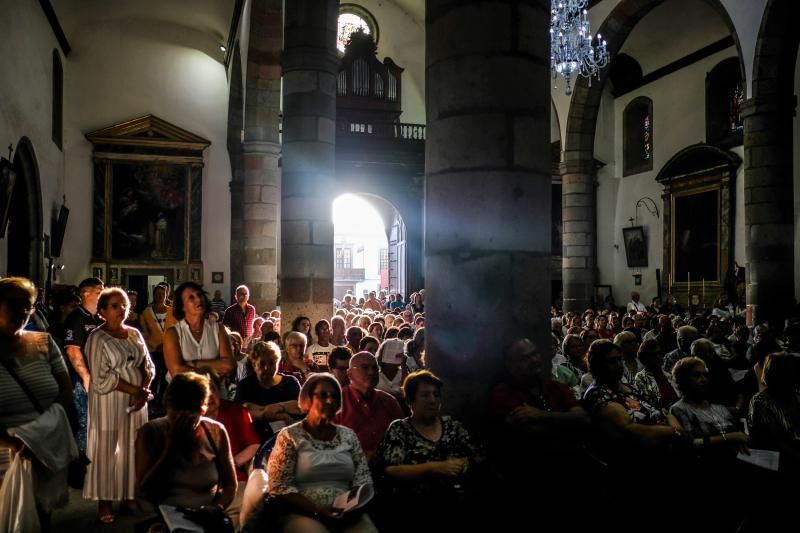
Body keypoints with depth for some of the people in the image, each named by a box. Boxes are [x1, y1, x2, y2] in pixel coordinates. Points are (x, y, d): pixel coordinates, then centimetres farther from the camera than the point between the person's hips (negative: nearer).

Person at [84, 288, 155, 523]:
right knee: (106, 449, 4)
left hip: (137, 399, 5)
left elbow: (148, 366, 7)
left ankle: (129, 495, 24)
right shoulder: (97, 338, -8)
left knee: (133, 448, 11)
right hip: (109, 402, -5)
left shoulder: (135, 334, 8)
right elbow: (102, 378, -15)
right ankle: (105, 501, 16)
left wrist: (143, 392, -10)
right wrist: (135, 390, -15)